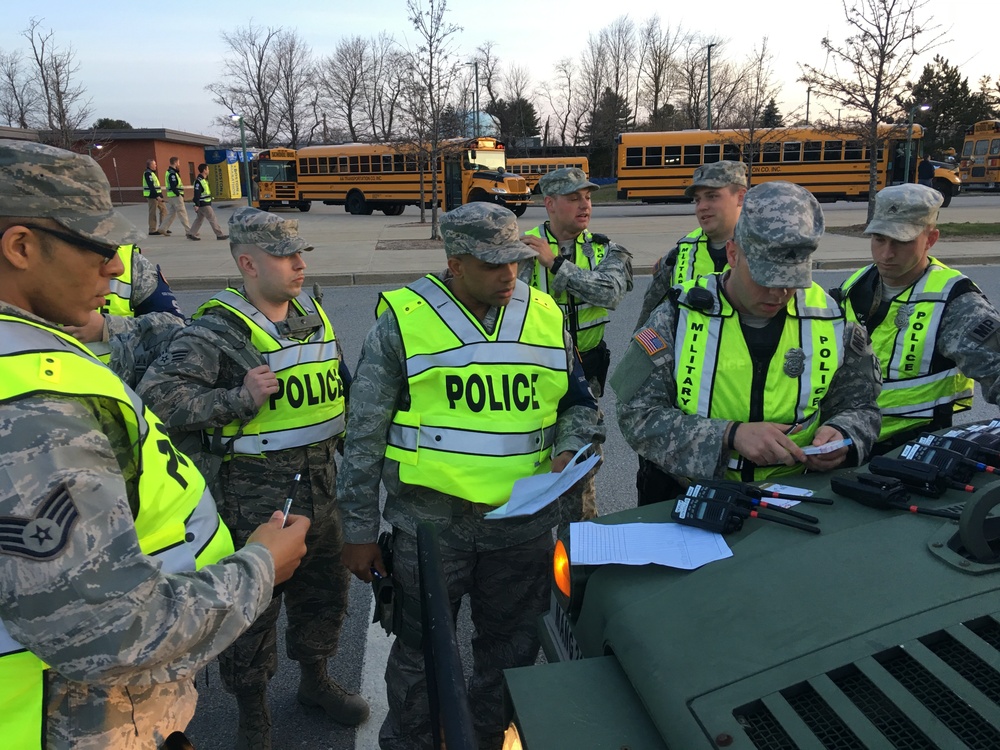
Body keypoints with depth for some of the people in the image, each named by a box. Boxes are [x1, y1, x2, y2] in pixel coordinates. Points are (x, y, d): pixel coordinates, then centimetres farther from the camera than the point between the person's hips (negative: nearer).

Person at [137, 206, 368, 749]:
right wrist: (239, 400, -25)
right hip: (254, 496, -6)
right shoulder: (218, 331, -15)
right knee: (252, 606, 10)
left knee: (324, 590, 21)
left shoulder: (314, 316, 7)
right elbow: (157, 393, -22)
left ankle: (315, 679, 47)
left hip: (320, 491, 7)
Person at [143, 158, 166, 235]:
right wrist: (157, 196, -24)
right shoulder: (148, 173, -13)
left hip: (156, 196, 10)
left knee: (163, 209, 11)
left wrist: (160, 195, 20)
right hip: (152, 196, -10)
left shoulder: (151, 173, 18)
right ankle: (152, 230, 0)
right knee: (153, 213, -5)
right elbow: (151, 186, -20)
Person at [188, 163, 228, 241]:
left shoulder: (204, 180, 15)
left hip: (206, 204, 10)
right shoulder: (199, 181, -17)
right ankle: (220, 234, -2)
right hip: (203, 205, -10)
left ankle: (191, 234, 17)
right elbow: (196, 194, -21)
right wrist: (196, 205, -23)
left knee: (199, 219, 13)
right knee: (213, 219, -6)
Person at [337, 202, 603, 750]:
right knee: (421, 653, 14)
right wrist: (359, 531, -2)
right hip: (431, 524, -3)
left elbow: (578, 403, 16)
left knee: (511, 650, 20)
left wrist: (569, 449, -4)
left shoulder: (544, 315, 3)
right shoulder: (404, 320, -8)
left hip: (525, 523, 4)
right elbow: (364, 436, -4)